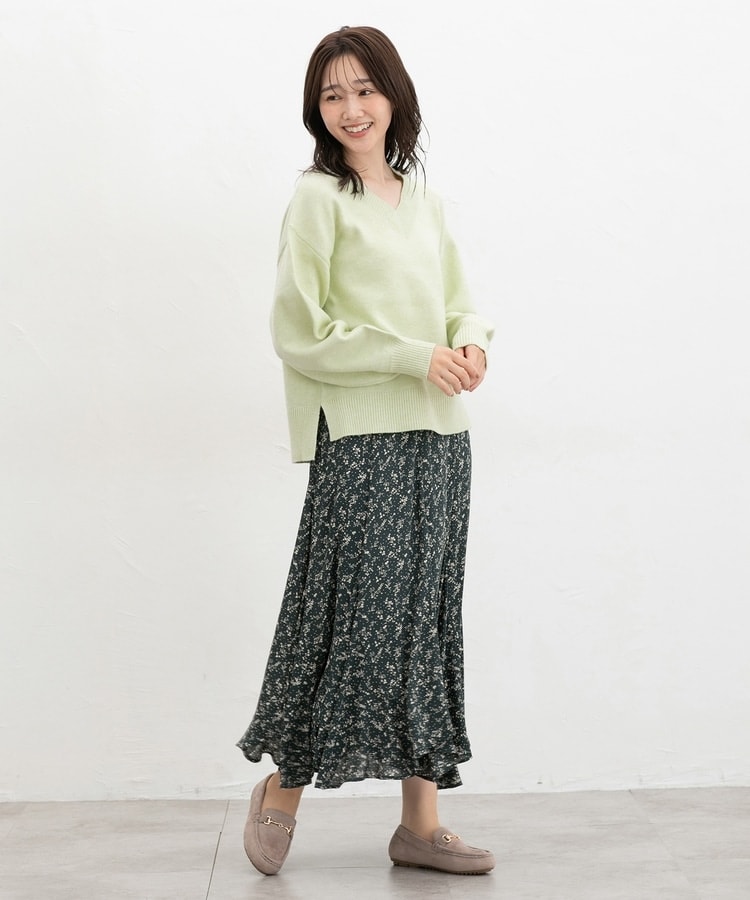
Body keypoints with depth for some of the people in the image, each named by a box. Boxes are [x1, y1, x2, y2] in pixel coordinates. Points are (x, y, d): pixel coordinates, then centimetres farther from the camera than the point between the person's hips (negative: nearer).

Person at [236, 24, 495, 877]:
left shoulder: (424, 200, 15)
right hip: (362, 440, -6)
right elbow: (298, 334, -9)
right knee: (355, 617, -5)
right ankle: (281, 791, 19)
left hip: (440, 438, 7)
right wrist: (416, 359, -14)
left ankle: (420, 823, 17)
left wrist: (472, 344, -1)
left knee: (427, 621, 8)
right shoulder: (318, 199, -4)